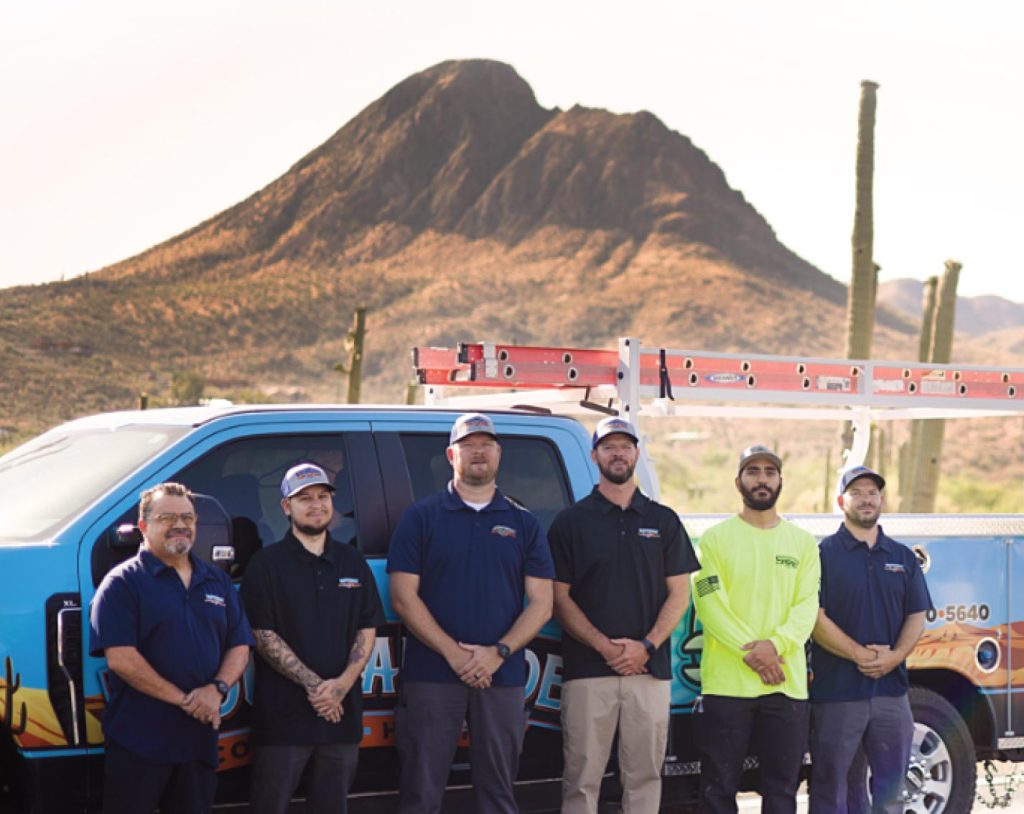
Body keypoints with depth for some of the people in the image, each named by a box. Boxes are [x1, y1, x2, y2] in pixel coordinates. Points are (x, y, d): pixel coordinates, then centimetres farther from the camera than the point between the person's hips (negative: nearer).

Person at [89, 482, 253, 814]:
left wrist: (217, 689, -9)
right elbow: (120, 659, -15)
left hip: (200, 738, 5)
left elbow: (239, 647, 12)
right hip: (138, 741, -5)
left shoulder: (217, 582, 14)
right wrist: (183, 699, -16)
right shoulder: (123, 582, -5)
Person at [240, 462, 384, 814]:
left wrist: (342, 684, -8)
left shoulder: (353, 562, 13)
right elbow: (263, 636, -7)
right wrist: (313, 684, -15)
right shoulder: (267, 563, 0)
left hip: (343, 712, 4)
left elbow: (367, 629, 10)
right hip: (283, 715, -4)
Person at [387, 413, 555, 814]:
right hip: (431, 675, -2)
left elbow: (541, 603, 5)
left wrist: (499, 653, -10)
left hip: (503, 677, 2)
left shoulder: (524, 524, 10)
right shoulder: (421, 517, 5)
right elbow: (404, 597, -2)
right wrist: (454, 653, -12)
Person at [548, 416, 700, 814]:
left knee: (645, 776, 4)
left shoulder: (663, 521, 12)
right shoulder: (571, 522, 6)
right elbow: (560, 598, 1)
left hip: (650, 669, 2)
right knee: (582, 778, -3)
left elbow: (679, 593, 8)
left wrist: (646, 646, -7)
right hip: (587, 670, -2)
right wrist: (605, 646, -12)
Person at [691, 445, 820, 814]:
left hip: (787, 684, 3)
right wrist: (751, 652, -17)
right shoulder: (716, 538, 3)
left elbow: (807, 606, 2)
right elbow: (709, 603, -6)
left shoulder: (803, 543, 11)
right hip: (727, 683, -2)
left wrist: (775, 645, -16)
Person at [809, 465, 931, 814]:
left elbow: (916, 616, 9)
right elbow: (815, 618, -9)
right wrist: (859, 654, -17)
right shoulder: (824, 554, -1)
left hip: (891, 689, 4)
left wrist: (895, 655, -10)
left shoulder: (903, 558, 13)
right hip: (836, 690, -4)